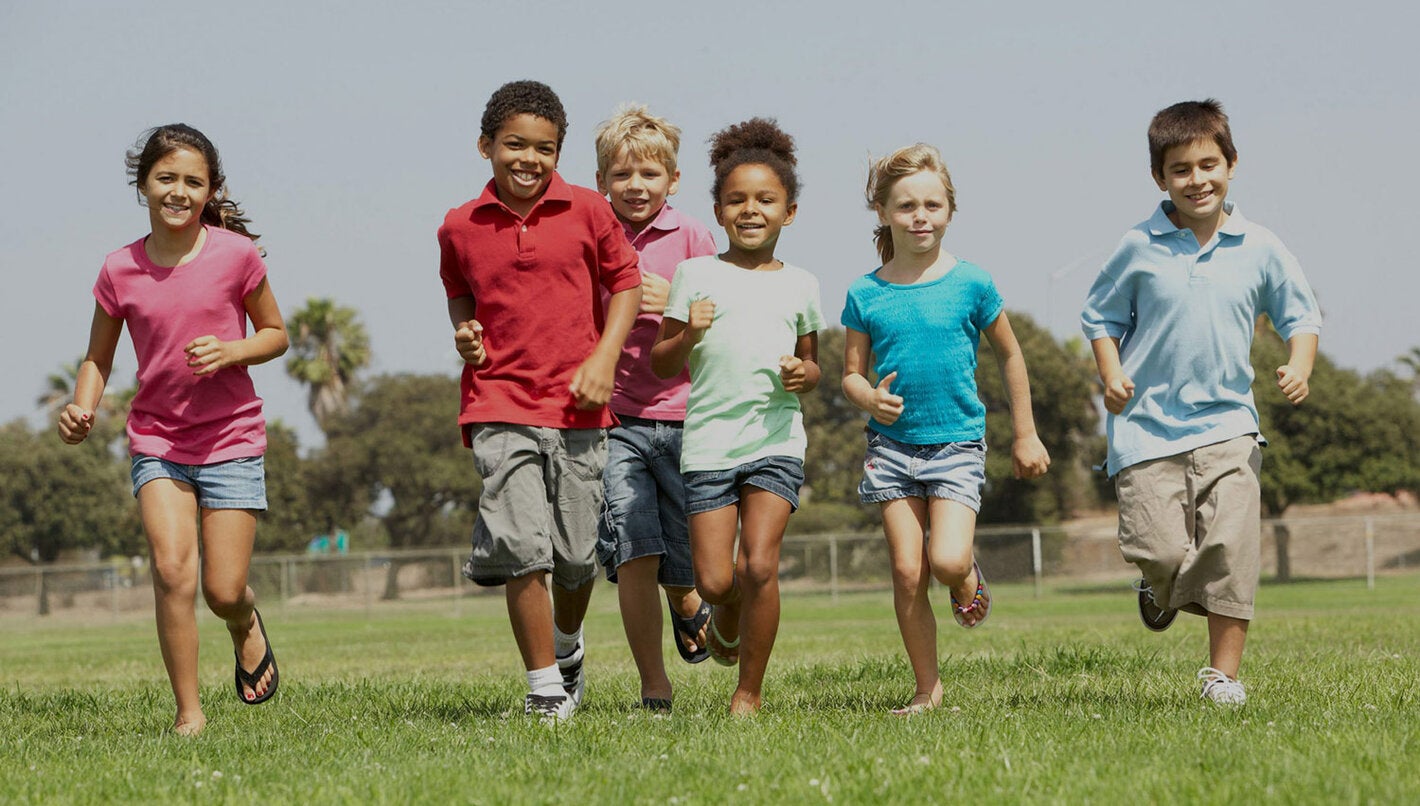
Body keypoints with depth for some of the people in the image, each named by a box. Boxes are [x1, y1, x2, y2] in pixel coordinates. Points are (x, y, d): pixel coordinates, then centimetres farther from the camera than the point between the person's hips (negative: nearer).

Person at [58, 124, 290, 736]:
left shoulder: (235, 254, -7)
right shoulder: (121, 271, -3)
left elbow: (275, 333, 5)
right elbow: (98, 358, 8)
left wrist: (229, 351, -15)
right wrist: (81, 411, -11)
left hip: (231, 438, -1)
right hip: (157, 439, 1)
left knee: (223, 591, -2)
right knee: (172, 569, -18)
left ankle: (247, 627, 37)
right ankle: (188, 712, -6)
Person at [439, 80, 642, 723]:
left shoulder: (587, 212, 0)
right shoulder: (459, 229, 4)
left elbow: (626, 281, 9)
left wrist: (604, 360, -3)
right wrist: (464, 332, 3)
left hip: (577, 406, 1)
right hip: (500, 408, 0)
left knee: (577, 555, 6)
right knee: (521, 549, -13)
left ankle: (568, 647, 38)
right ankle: (544, 687, -2)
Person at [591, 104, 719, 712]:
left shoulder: (689, 237, 3)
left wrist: (673, 303, -14)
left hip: (682, 419, 0)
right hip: (613, 420, 0)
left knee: (683, 563, 5)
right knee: (634, 557, -10)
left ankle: (687, 605, 42)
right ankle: (654, 687, 0)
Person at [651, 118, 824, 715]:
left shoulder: (799, 285, 10)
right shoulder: (696, 274, 4)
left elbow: (812, 366, 21)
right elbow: (660, 365, 5)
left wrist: (804, 373, -2)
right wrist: (688, 336, -15)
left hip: (777, 438, 1)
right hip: (708, 439, -1)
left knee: (759, 565, -13)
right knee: (714, 580, -5)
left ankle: (749, 690, 2)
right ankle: (727, 623, 32)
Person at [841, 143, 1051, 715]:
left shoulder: (970, 284, -3)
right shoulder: (865, 295, 0)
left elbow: (1009, 356, 9)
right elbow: (851, 372, 8)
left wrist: (1025, 435, 12)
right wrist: (868, 397, -15)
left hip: (957, 440, -2)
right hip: (893, 443, 2)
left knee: (948, 561, -18)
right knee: (907, 573, -2)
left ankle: (968, 582, 19)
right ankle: (928, 689, 10)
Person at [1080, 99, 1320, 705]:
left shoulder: (1259, 249, 2)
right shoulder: (1139, 249, -1)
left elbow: (1300, 316, 12)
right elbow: (1101, 317, 11)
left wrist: (1299, 366, -7)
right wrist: (1112, 375, -5)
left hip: (1227, 424, 1)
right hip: (1148, 424, -1)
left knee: (1231, 549, -11)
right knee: (1160, 553, -8)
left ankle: (1224, 671, 1)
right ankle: (1163, 591, 31)